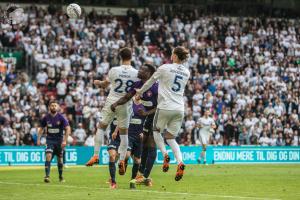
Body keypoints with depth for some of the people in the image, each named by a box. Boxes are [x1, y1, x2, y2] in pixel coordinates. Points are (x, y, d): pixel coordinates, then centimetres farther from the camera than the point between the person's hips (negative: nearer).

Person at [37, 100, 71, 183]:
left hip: (59, 140, 0)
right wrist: (38, 139, 1)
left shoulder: (61, 117, -9)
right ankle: (47, 176, -23)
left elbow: (68, 129, -11)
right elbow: (41, 128, 11)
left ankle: (61, 176, 25)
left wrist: (65, 140, -19)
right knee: (48, 156, -19)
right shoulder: (46, 118, -3)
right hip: (50, 140, 0)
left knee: (60, 159, 7)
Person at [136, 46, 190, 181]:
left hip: (165, 107, -4)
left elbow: (151, 81, 5)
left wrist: (141, 91, 24)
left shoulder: (165, 68, -7)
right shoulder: (186, 72, 9)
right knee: (170, 137, 13)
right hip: (180, 108, 4)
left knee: (156, 130, 20)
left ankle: (165, 155, -2)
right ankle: (180, 162, -12)